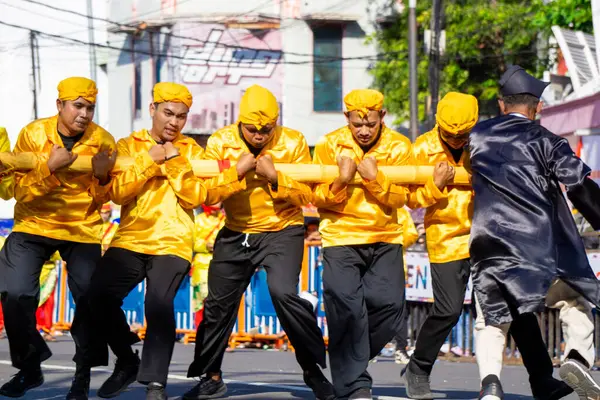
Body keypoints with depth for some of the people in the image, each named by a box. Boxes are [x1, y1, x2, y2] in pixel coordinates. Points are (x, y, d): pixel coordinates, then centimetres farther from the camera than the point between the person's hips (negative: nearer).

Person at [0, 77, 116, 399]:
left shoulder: (103, 141, -7)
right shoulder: (33, 134, -9)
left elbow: (101, 201, 1)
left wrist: (102, 178, -20)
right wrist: (50, 169, -27)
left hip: (82, 229, 0)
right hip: (34, 226, 0)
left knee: (90, 300, -9)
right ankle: (29, 369, 8)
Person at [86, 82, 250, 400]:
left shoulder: (191, 150, 13)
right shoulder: (129, 146, 12)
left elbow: (196, 197, -1)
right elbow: (118, 194, -3)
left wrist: (176, 164, -11)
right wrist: (149, 161, -10)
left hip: (172, 244, -1)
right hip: (130, 241, 1)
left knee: (159, 302, -27)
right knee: (100, 294, -20)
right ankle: (127, 362, 5)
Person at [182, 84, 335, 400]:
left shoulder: (293, 143, -10)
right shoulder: (220, 143, -7)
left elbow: (305, 195, -12)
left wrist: (274, 177, -27)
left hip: (282, 231, -3)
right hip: (236, 233, 3)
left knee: (284, 292, -24)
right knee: (218, 302, 7)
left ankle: (314, 369, -9)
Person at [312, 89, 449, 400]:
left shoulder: (398, 147, 0)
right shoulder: (330, 146, -3)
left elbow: (401, 199, -6)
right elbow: (319, 199, -5)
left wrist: (376, 179, -22)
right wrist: (341, 181, -22)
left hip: (385, 238, 2)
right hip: (341, 237, -2)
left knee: (389, 303, -8)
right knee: (347, 308, -13)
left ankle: (350, 360, 16)